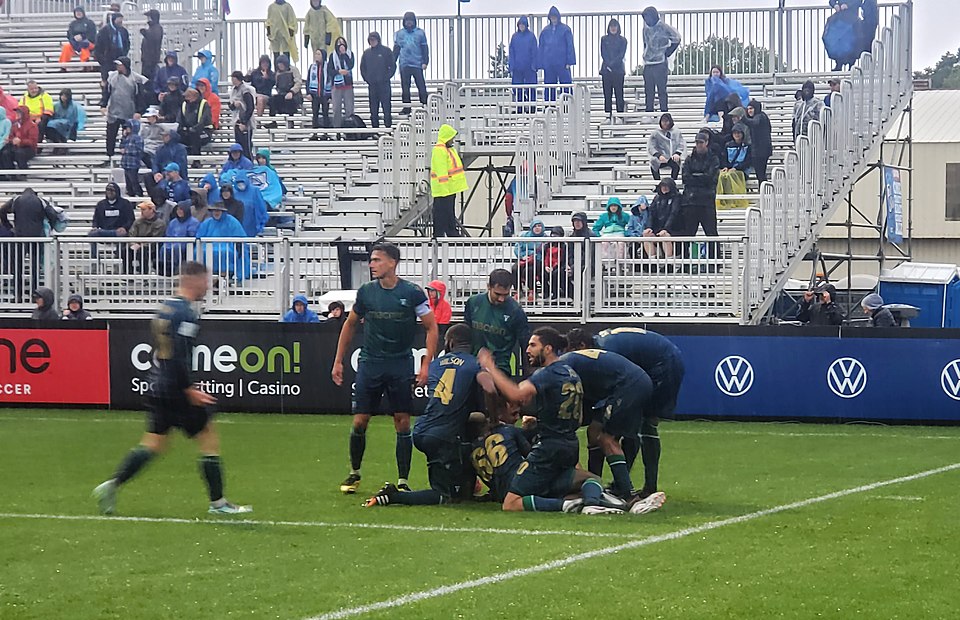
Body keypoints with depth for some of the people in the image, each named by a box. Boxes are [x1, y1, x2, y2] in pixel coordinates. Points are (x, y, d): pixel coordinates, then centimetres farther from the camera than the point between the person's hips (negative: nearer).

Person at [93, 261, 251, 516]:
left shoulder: (166, 308, 14)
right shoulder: (185, 313, -16)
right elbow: (178, 356, -23)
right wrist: (190, 389, -20)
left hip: (158, 387, 9)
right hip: (177, 389, -9)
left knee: (153, 444, 12)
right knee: (209, 439, 2)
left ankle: (112, 485, 2)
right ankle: (217, 502, 6)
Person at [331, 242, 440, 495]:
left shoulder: (412, 293, -6)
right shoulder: (366, 292, 3)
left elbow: (431, 327, 0)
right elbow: (350, 324, 16)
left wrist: (426, 365, -8)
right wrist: (338, 361, 14)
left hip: (401, 365, -2)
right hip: (369, 364, 2)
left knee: (403, 423, -2)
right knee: (359, 422, 0)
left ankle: (402, 481, 5)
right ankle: (354, 473, 19)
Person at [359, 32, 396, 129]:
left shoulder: (386, 51, 0)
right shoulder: (367, 53, 10)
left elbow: (393, 66, 0)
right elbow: (362, 68, 17)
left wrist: (387, 77, -8)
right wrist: (366, 78, 5)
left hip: (384, 84, -4)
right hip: (372, 85, 4)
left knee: (386, 106, -6)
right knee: (373, 108, 5)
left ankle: (388, 125, -4)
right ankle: (374, 126, 10)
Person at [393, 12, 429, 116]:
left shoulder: (420, 33, 3)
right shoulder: (399, 34, 8)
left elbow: (424, 48, 4)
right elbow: (396, 49, 13)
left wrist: (425, 62, -4)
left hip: (417, 64, -2)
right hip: (404, 64, 2)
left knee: (421, 86, -4)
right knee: (405, 87, 6)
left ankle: (425, 104, 1)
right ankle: (406, 107, 12)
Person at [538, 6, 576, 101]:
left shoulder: (565, 29, 0)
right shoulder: (545, 31, 9)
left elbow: (570, 46, -1)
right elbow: (541, 48, 12)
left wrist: (569, 61, -8)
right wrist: (541, 64, 6)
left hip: (562, 64, -3)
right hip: (548, 64, 3)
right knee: (549, 88, 5)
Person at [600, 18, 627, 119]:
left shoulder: (622, 40, 5)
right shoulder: (604, 39, 10)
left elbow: (621, 55, -3)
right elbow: (603, 53, 2)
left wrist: (612, 64, -14)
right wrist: (608, 64, -12)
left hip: (618, 69, -2)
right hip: (606, 69, 2)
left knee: (619, 93, -4)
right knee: (607, 93, 1)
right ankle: (608, 115, 3)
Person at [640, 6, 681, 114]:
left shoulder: (663, 27, -6)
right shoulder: (646, 28, 14)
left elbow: (676, 39, -3)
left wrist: (667, 53, -4)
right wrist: (645, 55, 13)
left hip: (660, 64, -6)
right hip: (647, 64, 6)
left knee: (661, 90, -6)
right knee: (648, 90, 6)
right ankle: (649, 113, 9)